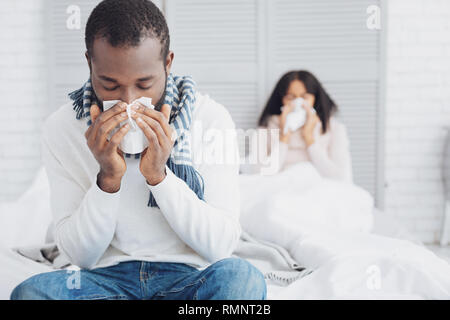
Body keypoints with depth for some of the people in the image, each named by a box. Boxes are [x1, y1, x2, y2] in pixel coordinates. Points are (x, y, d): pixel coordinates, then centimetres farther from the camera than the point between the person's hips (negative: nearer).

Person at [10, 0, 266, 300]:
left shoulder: (211, 118, -10)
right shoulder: (61, 129, -7)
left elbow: (221, 245, -12)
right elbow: (80, 254, -7)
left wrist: (159, 175, -24)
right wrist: (108, 178, -23)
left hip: (190, 276, -1)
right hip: (108, 275, 1)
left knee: (242, 277, -32)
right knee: (31, 291, -28)